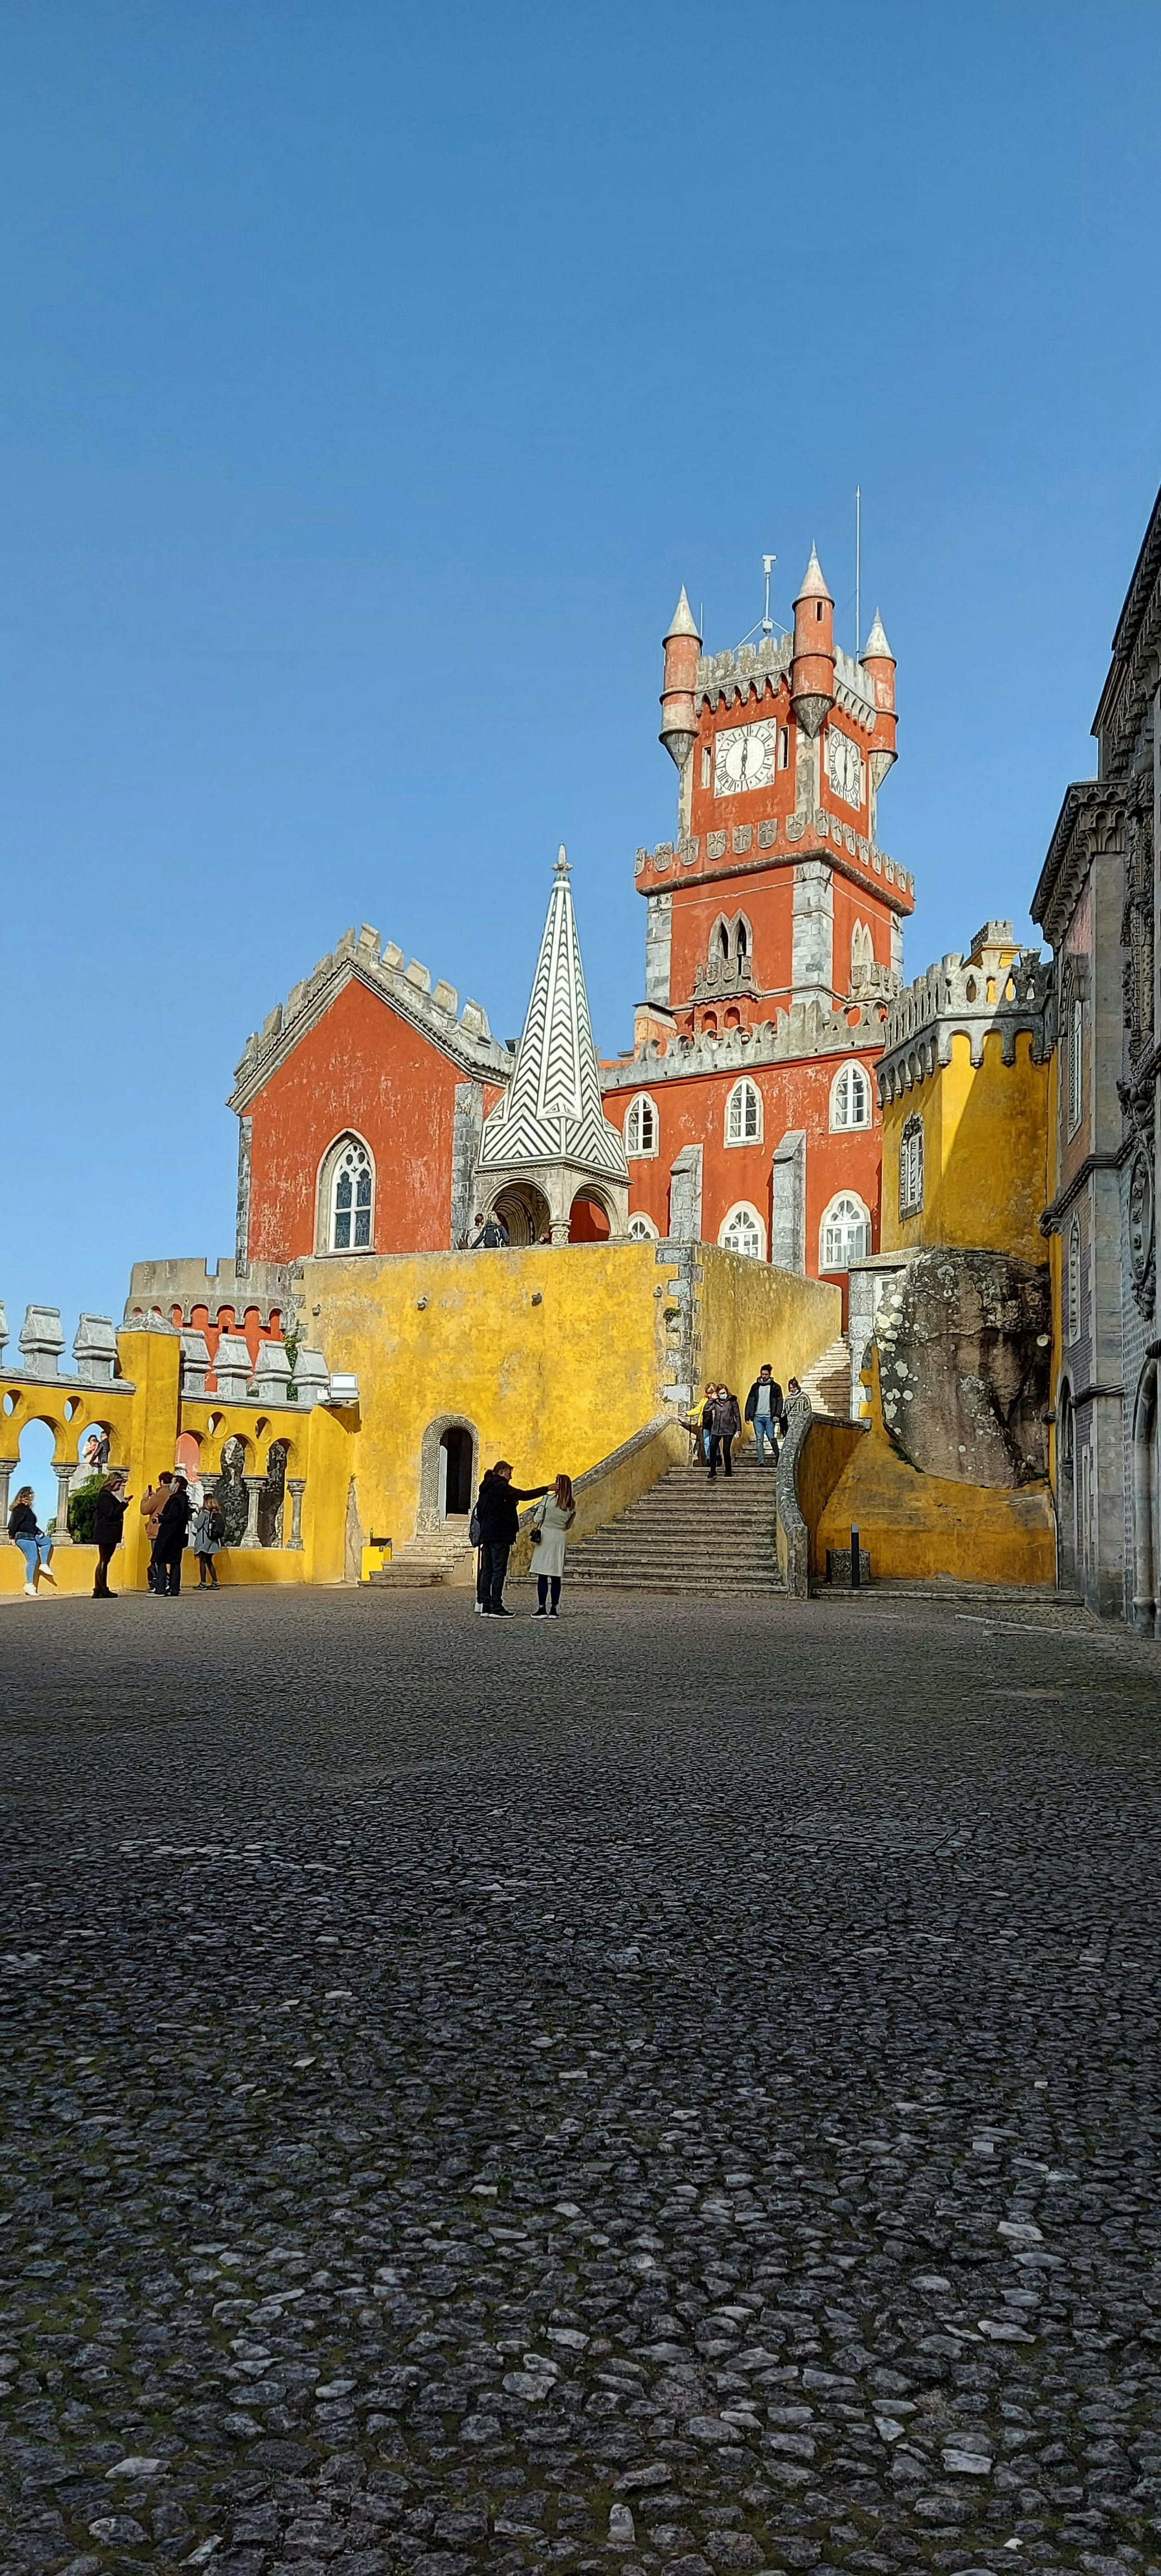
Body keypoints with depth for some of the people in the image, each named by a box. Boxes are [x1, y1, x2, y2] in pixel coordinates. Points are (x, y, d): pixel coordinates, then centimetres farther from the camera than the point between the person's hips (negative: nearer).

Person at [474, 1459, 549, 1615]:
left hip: (486, 1534, 9)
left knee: (487, 1570, 8)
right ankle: (496, 1607, -10)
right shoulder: (500, 1486, -10)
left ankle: (486, 1606, 9)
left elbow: (479, 1513, 21)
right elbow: (523, 1495, -16)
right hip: (500, 1534, -9)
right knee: (499, 1570, -8)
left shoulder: (485, 1488, 18)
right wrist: (546, 1489, -11)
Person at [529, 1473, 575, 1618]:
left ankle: (542, 1608, -4)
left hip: (546, 1537, -4)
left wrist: (535, 1522, 18)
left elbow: (538, 1519, -4)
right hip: (560, 1539, 4)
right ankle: (555, 1609, 8)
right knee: (556, 1577, 8)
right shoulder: (572, 1506, 2)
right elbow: (568, 1526, 11)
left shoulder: (548, 1499, -10)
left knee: (542, 1576, -1)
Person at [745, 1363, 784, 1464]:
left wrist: (777, 1415, -11)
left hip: (769, 1417, -3)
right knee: (759, 1439, 1)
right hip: (757, 1417, 3)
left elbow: (779, 1402, 0)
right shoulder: (756, 1386, 11)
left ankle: (777, 1456, 15)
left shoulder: (775, 1387, 4)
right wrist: (748, 1416, 4)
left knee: (772, 1438, -3)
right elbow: (750, 1401, 10)